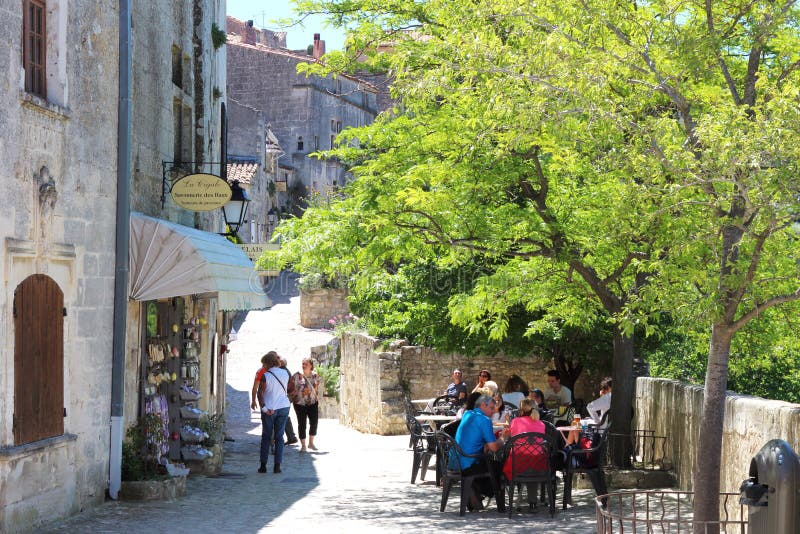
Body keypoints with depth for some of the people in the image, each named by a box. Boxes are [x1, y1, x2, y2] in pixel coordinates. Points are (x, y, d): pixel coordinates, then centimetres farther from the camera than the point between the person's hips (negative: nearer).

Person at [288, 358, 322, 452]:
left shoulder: (315, 376, 5)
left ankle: (311, 443, 16)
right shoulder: (297, 376, -7)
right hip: (300, 403, -3)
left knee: (314, 422, -1)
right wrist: (292, 398, -5)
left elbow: (319, 388, 16)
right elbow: (291, 388, -4)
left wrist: (317, 397, 13)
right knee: (302, 424, 0)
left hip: (313, 403, 3)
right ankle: (303, 445, 9)